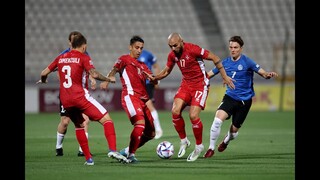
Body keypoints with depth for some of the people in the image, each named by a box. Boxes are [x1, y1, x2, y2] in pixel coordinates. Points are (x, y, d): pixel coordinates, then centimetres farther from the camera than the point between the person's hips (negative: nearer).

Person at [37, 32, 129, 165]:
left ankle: (88, 158, 17)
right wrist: (108, 79, 1)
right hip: (80, 96, -6)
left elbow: (44, 73, 18)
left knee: (79, 125, 24)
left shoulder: (61, 58, 14)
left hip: (65, 100, 6)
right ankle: (112, 150, -22)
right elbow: (94, 74, -14)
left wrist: (43, 80, 40)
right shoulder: (83, 57, -1)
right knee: (106, 119, -3)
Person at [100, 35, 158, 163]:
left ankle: (127, 151, 18)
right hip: (130, 96, -8)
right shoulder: (125, 59, 8)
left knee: (151, 133, 6)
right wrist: (106, 80, -31)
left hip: (143, 99, 8)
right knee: (140, 123, -28)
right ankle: (131, 154, -21)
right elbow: (115, 69, -11)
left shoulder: (142, 65, 27)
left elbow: (155, 82, 19)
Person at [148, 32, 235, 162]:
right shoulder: (172, 55, -1)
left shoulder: (192, 49, -21)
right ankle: (183, 141, 7)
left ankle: (199, 146, 5)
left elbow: (214, 58, -14)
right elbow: (166, 71, 16)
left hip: (200, 85, -6)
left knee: (193, 116, -16)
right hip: (186, 84, 6)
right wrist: (154, 78, -4)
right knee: (175, 111, -13)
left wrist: (225, 77, -12)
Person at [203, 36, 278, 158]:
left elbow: (263, 73, -14)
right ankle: (211, 148, -8)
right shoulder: (225, 63, 2)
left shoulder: (247, 62, -10)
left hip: (244, 100, -2)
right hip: (230, 97, 2)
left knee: (234, 130, 7)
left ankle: (226, 141, 45)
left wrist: (269, 75, -37)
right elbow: (209, 74, 11)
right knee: (217, 120, -23)